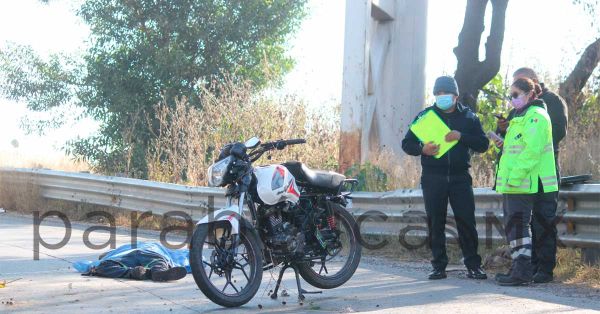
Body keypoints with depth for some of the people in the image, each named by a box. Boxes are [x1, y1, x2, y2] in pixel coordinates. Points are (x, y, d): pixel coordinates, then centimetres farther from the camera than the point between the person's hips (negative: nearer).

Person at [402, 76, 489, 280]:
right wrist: (422, 149, -14)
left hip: (460, 177, 0)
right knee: (435, 223, 1)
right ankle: (439, 266, 8)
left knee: (467, 221, -5)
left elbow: (483, 144, 3)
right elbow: (407, 144, 7)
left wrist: (461, 136, -13)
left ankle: (473, 265, 3)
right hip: (433, 177, 0)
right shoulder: (425, 116, 8)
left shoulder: (468, 117, 9)